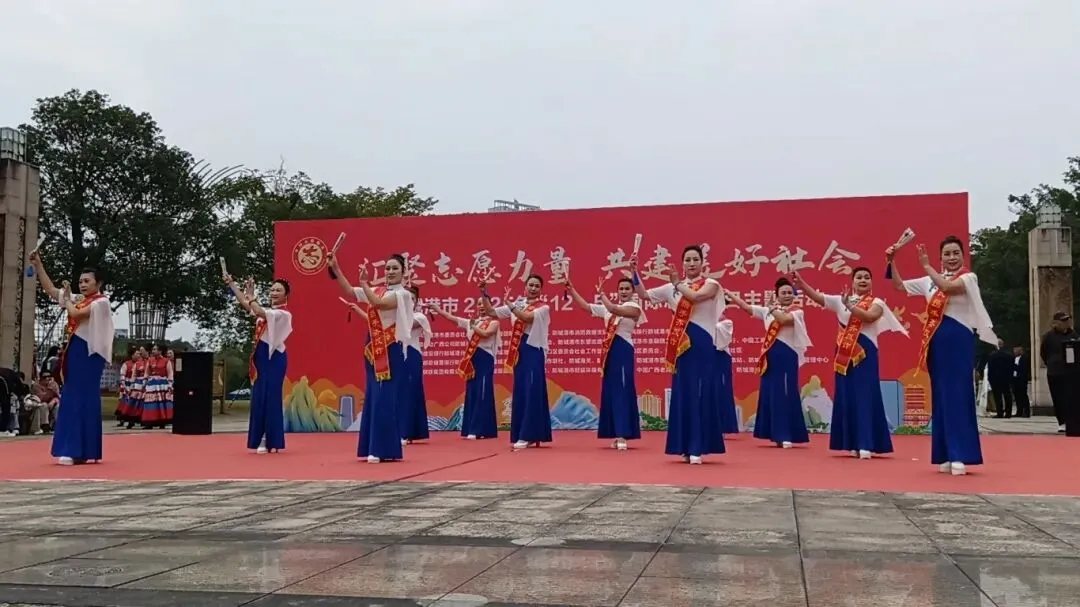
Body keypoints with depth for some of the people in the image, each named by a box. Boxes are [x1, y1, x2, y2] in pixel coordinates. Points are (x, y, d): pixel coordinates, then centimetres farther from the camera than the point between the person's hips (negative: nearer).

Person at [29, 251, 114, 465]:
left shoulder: (101, 302, -7)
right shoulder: (78, 300, 16)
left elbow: (75, 313, -18)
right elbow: (50, 289, 17)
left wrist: (67, 298, 2)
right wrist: (38, 263, 10)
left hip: (89, 353, -8)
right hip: (74, 352, 8)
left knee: (85, 400, -8)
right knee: (71, 400, 6)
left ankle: (86, 452, -6)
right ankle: (74, 450, 10)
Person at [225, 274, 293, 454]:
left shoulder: (284, 314, -8)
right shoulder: (266, 310, 16)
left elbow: (259, 312, -22)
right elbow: (245, 304, 11)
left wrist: (250, 295, -17)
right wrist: (232, 283, 7)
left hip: (274, 357, -8)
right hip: (261, 356, 8)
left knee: (270, 397, -7)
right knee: (259, 397, 6)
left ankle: (271, 441, -3)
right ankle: (261, 438, 11)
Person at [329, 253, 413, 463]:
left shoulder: (403, 294, -7)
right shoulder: (377, 291, 13)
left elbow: (378, 304, -22)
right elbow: (350, 292, 7)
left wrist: (363, 282, -16)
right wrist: (336, 269, -2)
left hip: (392, 352, -7)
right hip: (375, 352, 7)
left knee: (386, 399, -8)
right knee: (373, 398, 8)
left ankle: (385, 450, -5)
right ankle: (374, 448, 13)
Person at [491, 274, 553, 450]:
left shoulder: (543, 308, -2)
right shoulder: (517, 304, 12)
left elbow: (526, 317, -20)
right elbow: (492, 312, 11)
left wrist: (508, 303, -19)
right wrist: (485, 295, -1)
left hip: (534, 352, -5)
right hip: (520, 353, 6)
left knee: (532, 392, -9)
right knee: (520, 392, 7)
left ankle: (528, 435, -8)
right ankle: (522, 435, 13)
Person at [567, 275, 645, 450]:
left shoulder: (634, 307, -5)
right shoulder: (608, 308, 15)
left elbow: (614, 309, -22)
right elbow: (586, 306, 17)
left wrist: (601, 293, -16)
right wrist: (571, 290, 10)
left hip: (623, 352, -7)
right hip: (609, 352, 7)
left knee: (622, 391, -11)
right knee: (610, 391, 8)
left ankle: (623, 435, -14)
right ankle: (617, 434, 14)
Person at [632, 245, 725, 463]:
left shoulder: (711, 284, 0)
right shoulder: (673, 288, 12)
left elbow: (695, 296, -20)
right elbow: (644, 295, 12)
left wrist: (678, 283, -9)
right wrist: (635, 272, 3)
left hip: (702, 345, -4)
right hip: (681, 346, 4)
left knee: (700, 393, -5)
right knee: (682, 393, 5)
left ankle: (697, 447, -4)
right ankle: (686, 446, 12)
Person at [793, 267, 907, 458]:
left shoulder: (876, 302, 1)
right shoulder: (840, 300, 11)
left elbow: (868, 317, -20)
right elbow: (818, 296, 1)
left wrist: (849, 306, -28)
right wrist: (801, 283, -12)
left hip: (865, 353, -4)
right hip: (845, 354, 4)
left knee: (865, 396, -7)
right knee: (847, 396, 5)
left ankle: (866, 444, -8)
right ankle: (854, 443, 12)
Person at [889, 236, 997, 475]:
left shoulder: (969, 277, -2)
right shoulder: (931, 281, 13)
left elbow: (947, 287, -23)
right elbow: (899, 286, 17)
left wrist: (926, 266, -16)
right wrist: (892, 262, 6)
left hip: (958, 340, -5)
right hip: (936, 343, 6)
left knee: (957, 395, -9)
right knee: (940, 396, 6)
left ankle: (959, 455, -10)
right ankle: (946, 455, 10)